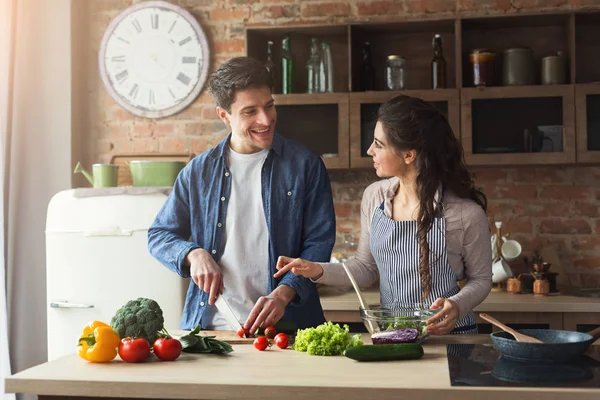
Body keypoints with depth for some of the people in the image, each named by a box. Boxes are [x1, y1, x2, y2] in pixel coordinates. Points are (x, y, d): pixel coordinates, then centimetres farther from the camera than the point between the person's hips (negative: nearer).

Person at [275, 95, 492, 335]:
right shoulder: (374, 197, 3)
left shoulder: (465, 214, -12)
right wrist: (319, 271, -1)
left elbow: (481, 279, 2)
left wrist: (457, 306, -16)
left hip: (447, 334, -3)